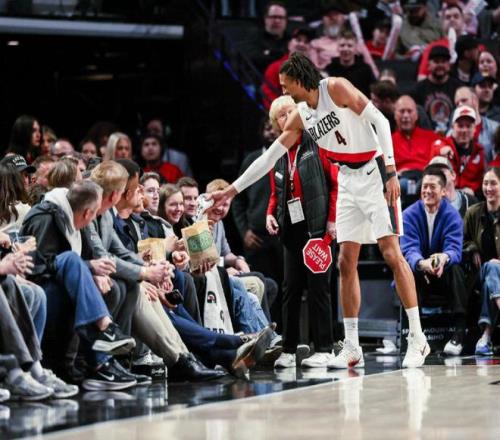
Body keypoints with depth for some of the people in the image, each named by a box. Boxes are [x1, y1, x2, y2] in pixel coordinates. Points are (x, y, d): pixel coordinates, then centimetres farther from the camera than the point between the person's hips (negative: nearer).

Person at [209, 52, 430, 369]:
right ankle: (352, 347, 5)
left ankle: (417, 338, -9)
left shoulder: (336, 88, -11)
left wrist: (390, 170, -20)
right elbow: (269, 157, 14)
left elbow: (380, 120, -14)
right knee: (346, 262, 2)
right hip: (348, 182, 7)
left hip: (375, 173, -7)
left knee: (392, 253, -12)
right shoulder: (300, 117, 9)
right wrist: (232, 190, 12)